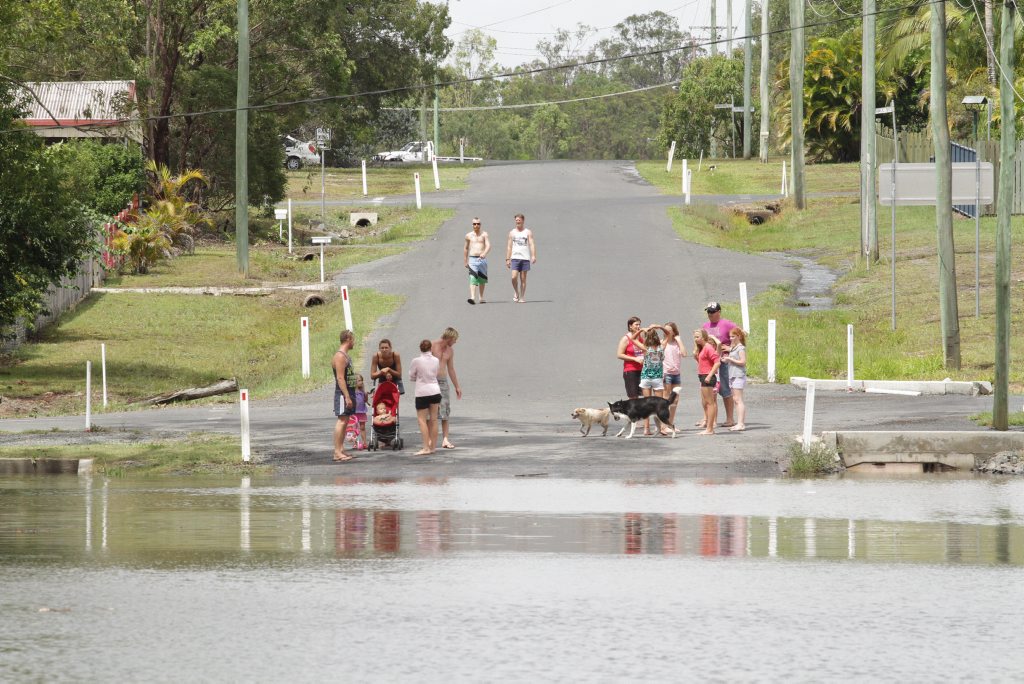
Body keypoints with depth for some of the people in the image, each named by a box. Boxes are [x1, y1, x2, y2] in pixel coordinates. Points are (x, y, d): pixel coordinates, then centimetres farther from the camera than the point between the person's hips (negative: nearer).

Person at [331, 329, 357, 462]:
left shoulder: (346, 355, 17)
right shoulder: (340, 356, -16)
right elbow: (340, 378, -21)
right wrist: (347, 397, -24)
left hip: (349, 393, 10)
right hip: (343, 394, -10)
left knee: (345, 421, 12)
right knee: (342, 421, -12)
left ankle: (341, 450, 16)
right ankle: (337, 453, -15)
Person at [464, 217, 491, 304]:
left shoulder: (484, 234, 4)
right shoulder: (469, 235, 10)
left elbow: (488, 245, -9)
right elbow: (466, 248, 21)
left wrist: (484, 253, -29)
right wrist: (465, 261, 21)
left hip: (482, 259, 0)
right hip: (472, 259, 0)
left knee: (482, 279, 11)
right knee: (473, 278, -16)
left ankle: (481, 297, 29)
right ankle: (472, 297, -29)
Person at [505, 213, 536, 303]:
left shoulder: (528, 232, 7)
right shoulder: (512, 232, 12)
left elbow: (532, 244, -2)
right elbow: (509, 247, 12)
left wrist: (533, 256, -16)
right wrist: (507, 259, 6)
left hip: (525, 258, -1)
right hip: (515, 258, 1)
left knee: (523, 279, 1)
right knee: (514, 277, -13)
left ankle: (522, 297, 7)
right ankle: (516, 293, 10)